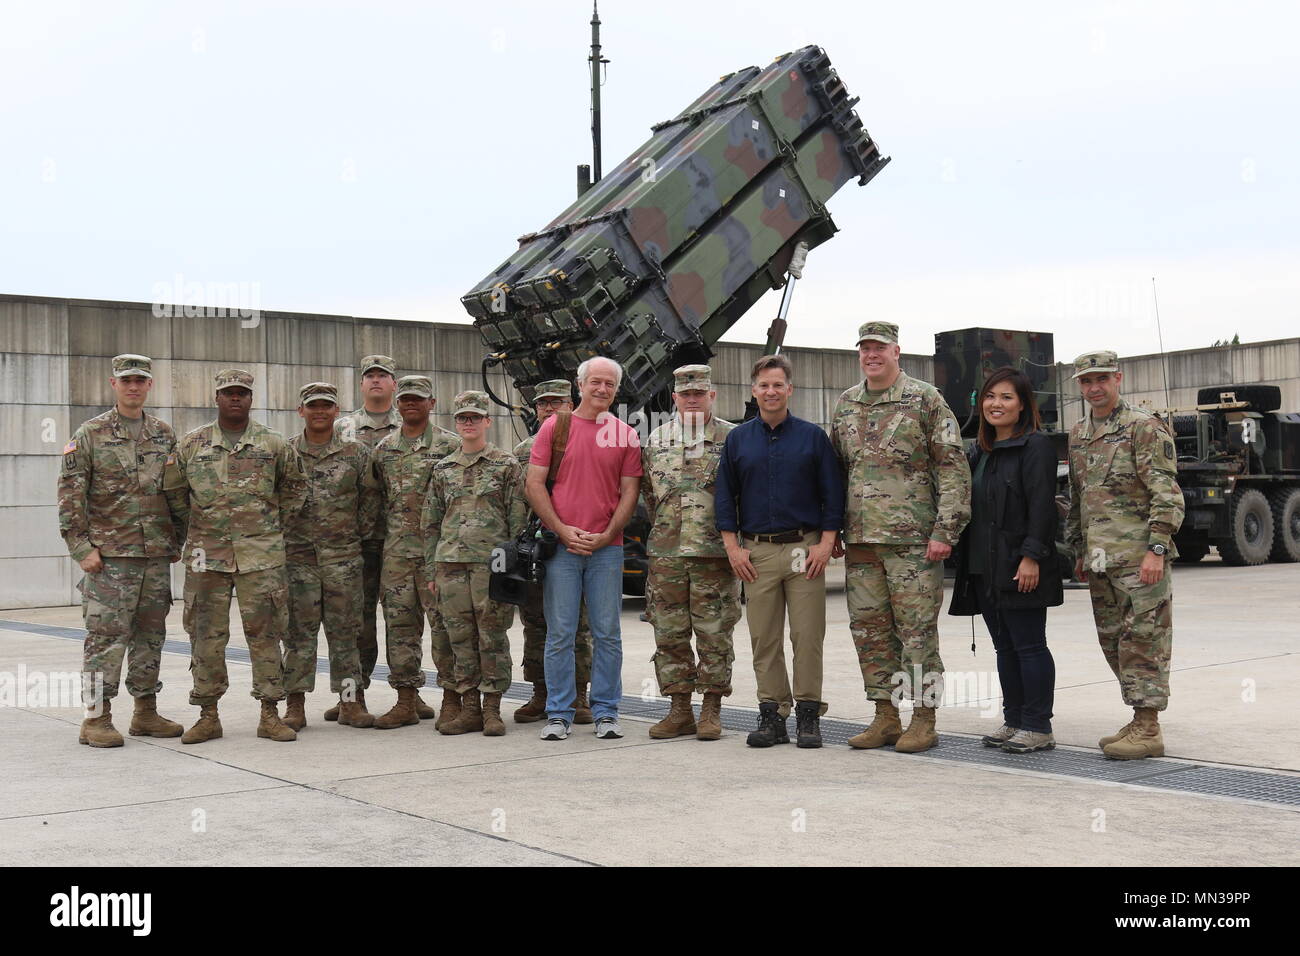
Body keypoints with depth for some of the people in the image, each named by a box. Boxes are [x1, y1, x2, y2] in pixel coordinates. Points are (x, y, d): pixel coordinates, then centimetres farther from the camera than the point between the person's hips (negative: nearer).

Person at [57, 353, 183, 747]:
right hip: (110, 556, -5)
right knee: (106, 637, -5)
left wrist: (176, 541, 11)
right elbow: (70, 495, -5)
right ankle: (97, 719, 1)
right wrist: (81, 548, -11)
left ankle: (146, 713, 19)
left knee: (151, 636, 10)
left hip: (157, 556, 5)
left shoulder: (165, 435, 12)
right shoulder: (89, 435, -1)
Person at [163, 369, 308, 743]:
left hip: (261, 554, -1)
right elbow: (173, 490, 15)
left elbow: (295, 485, 17)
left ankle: (270, 714, 8)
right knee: (206, 635, 4)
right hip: (206, 555, 1)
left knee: (264, 632, 1)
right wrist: (193, 527, 11)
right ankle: (208, 715, 13)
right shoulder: (192, 444, 5)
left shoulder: (274, 444, 4)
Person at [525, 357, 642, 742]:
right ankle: (558, 714, 9)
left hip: (607, 547, 1)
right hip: (561, 546, -1)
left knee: (607, 634, 4)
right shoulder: (554, 427, 4)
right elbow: (534, 484, 1)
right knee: (560, 633, 1)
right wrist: (563, 530, -7)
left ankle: (606, 713, 13)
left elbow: (629, 491, 6)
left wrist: (607, 535, -7)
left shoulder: (626, 435, 8)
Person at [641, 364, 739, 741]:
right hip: (666, 554, 3)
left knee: (714, 634, 1)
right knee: (669, 635, 6)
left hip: (715, 554, -3)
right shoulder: (656, 440, 11)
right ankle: (680, 711, 14)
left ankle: (711, 711, 10)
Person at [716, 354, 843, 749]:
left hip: (805, 548, -2)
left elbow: (833, 494, 4)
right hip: (757, 552, 2)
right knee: (764, 638, 3)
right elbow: (725, 496, 10)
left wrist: (826, 544, -5)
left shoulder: (812, 436, 5)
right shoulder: (737, 439, 10)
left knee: (807, 635, -3)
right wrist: (732, 546, 1)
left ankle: (808, 715, 4)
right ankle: (772, 714, 10)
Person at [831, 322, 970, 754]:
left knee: (917, 629, -2)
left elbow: (953, 469, -6)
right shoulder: (845, 406, 14)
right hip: (859, 540, 6)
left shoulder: (925, 399, -2)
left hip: (912, 539, -6)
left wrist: (945, 531, -13)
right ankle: (885, 716, 18)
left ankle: (923, 720, 6)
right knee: (869, 630, 8)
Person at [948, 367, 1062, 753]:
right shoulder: (979, 452, 17)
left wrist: (1031, 556, -22)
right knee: (1004, 648, 12)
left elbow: (1041, 507, -15)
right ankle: (1014, 721, 20)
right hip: (985, 569, 8)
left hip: (1020, 567, -8)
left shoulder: (1035, 446, -7)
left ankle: (1037, 727, 3)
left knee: (1029, 646, -3)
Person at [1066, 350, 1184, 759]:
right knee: (1114, 643, 11)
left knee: (1142, 641, -6)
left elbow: (1166, 495, -12)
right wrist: (1080, 552, 20)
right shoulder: (1077, 435, 16)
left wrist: (1157, 548, -18)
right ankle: (1139, 721, 20)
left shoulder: (1145, 428, -7)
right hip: (1100, 559, 8)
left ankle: (1149, 729, -2)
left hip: (1138, 557, -8)